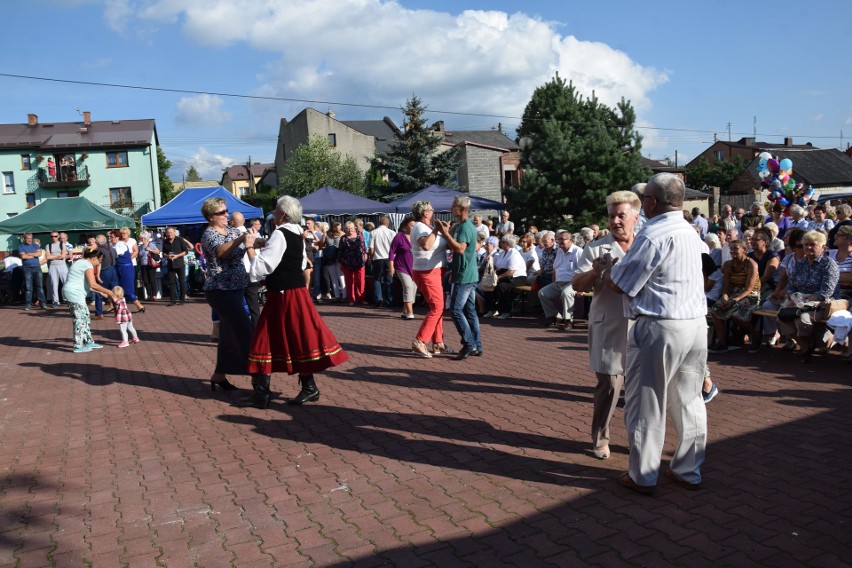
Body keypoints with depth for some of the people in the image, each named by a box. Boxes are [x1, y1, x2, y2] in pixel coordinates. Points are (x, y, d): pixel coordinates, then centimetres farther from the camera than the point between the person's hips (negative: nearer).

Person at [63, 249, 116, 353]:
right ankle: (78, 346, -2)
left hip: (71, 293, 10)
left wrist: (101, 292, 20)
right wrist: (107, 292, -14)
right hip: (75, 294, -10)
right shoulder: (88, 265, -13)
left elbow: (88, 284, 22)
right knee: (79, 319, -5)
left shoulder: (81, 263, 19)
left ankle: (89, 342, 23)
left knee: (86, 317, 15)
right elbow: (93, 285, -22)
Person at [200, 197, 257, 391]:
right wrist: (241, 239, -44)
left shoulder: (230, 230, 13)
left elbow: (251, 242, 6)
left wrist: (253, 239, -16)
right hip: (221, 291, -8)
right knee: (246, 332, -11)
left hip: (235, 289, 8)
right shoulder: (209, 235, -11)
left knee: (229, 334, 13)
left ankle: (219, 375, 23)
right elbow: (220, 252, -33)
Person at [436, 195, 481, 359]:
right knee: (470, 310, 11)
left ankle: (469, 344, -4)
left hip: (464, 276, -10)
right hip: (470, 275, 10)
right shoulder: (460, 226, 17)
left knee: (456, 310, -7)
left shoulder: (465, 227, -16)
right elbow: (451, 247, 19)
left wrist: (445, 232, -24)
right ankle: (476, 346, 15)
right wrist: (446, 231, 9)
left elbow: (460, 248, -28)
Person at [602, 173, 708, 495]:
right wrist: (618, 266, 21)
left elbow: (618, 284, -12)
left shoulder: (653, 235, -16)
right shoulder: (690, 232, 12)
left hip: (660, 329, -8)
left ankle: (643, 477, 15)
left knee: (646, 404, 4)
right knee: (689, 401, 16)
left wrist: (606, 267, 8)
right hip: (696, 324, 8)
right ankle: (689, 471, 27)